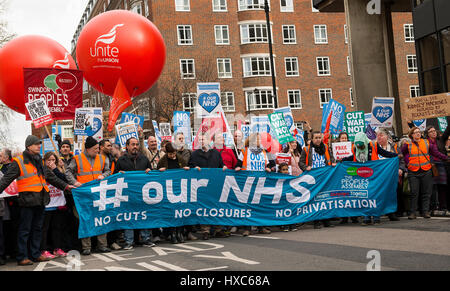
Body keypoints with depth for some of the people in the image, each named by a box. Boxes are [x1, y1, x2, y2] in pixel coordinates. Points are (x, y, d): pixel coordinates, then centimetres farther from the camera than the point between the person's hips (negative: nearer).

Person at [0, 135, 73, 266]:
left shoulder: (39, 161, 18)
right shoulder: (19, 162, -4)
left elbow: (50, 176, 25)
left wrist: (65, 186, 24)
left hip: (40, 201, 7)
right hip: (27, 201, -7)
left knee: (37, 229, 12)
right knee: (24, 230, -2)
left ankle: (35, 254, 21)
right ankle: (22, 257, 4)